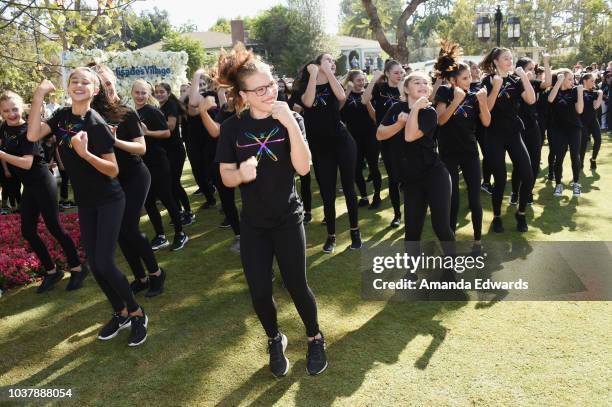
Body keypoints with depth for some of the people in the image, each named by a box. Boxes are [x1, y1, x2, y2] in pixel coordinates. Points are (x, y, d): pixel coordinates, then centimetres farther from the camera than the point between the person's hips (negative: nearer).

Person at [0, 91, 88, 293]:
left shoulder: (28, 130, -16)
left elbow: (27, 163, -23)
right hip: (29, 186, 8)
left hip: (42, 182, -8)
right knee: (28, 231, 8)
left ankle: (78, 268, 9)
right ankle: (52, 271, 18)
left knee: (54, 227, -4)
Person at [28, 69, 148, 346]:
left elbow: (113, 170, -19)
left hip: (109, 201, -7)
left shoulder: (96, 124, -18)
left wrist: (85, 153, -35)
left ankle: (137, 313, 8)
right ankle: (120, 313, 25)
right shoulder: (62, 116, 3)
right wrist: (38, 97, -12)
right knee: (94, 265, 7)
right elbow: (33, 135, -11)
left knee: (105, 263, -13)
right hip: (84, 202, 7)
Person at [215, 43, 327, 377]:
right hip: (253, 223, 2)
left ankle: (315, 339, 30)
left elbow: (303, 167, -19)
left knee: (296, 285, 2)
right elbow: (226, 177, -3)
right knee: (259, 292, 4)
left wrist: (291, 124, -28)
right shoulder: (233, 127, -5)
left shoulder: (290, 119, -7)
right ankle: (275, 340, 34)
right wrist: (241, 174, -26)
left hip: (288, 218, -1)